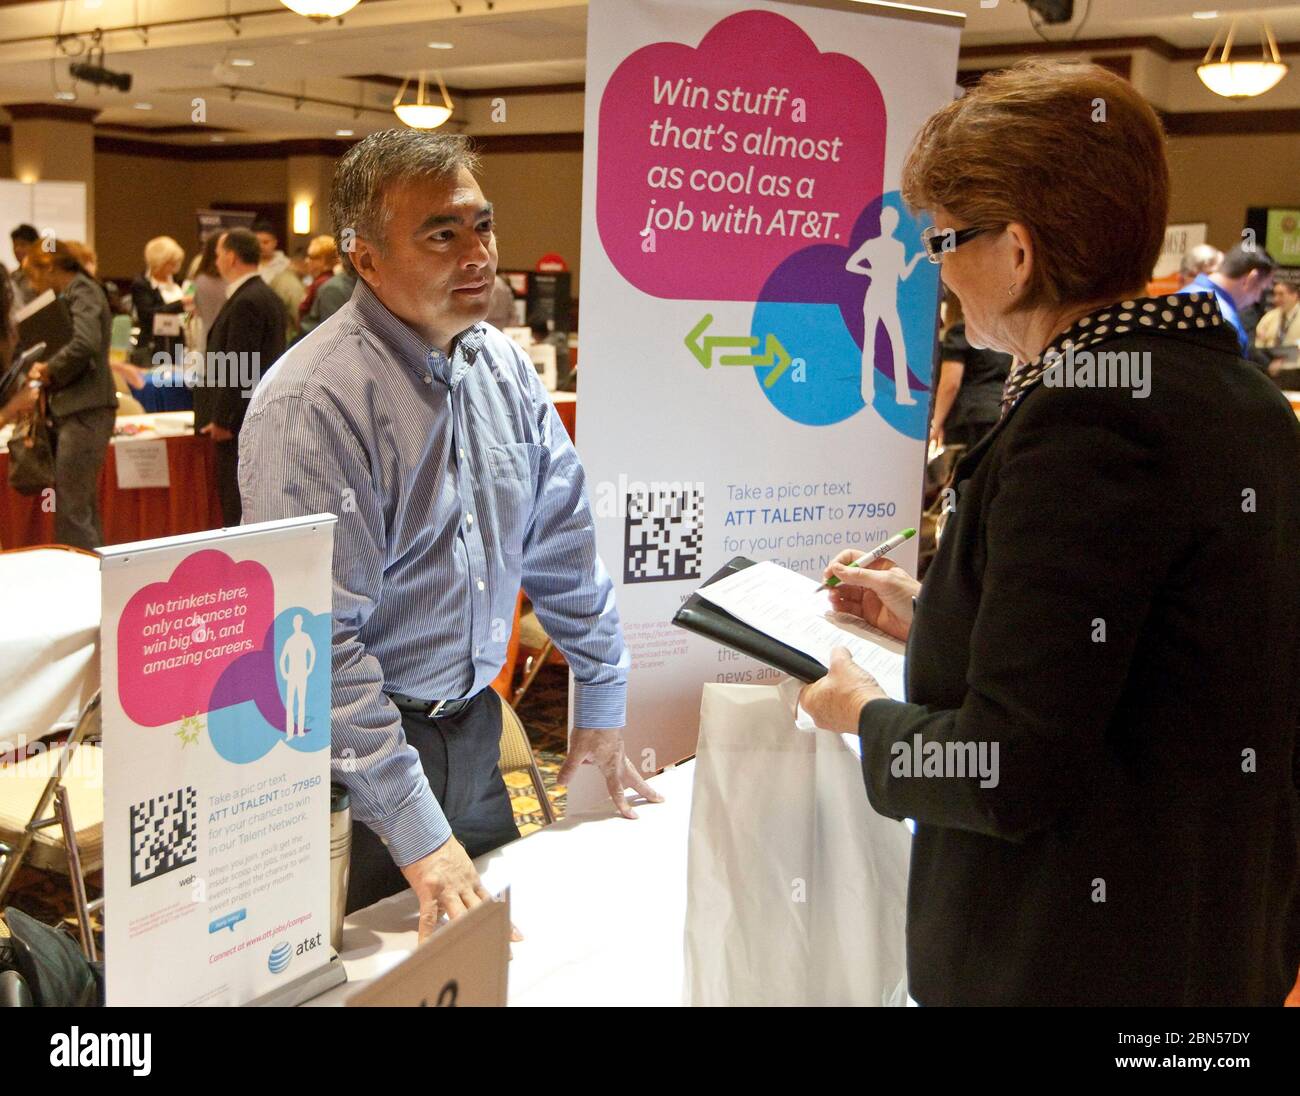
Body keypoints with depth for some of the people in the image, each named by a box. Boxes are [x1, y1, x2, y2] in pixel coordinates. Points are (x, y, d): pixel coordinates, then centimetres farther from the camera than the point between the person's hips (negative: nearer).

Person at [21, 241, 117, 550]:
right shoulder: (70, 295, 21)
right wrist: (46, 374, 5)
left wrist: (50, 369, -11)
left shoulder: (82, 290, -8)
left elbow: (85, 344, -25)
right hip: (71, 409, 10)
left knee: (72, 508, -10)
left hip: (85, 410, -10)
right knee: (82, 506, 13)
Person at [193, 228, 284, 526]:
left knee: (237, 509, -6)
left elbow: (238, 367, -20)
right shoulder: (268, 296, 15)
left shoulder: (246, 302, -17)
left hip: (239, 422, -10)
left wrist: (223, 419, -16)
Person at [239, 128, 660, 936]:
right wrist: (415, 831, -25)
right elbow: (322, 641, -25)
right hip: (355, 758, -6)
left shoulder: (503, 364, 1)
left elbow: (562, 540, 9)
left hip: (473, 724, 7)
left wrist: (603, 702, 11)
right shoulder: (315, 405, -22)